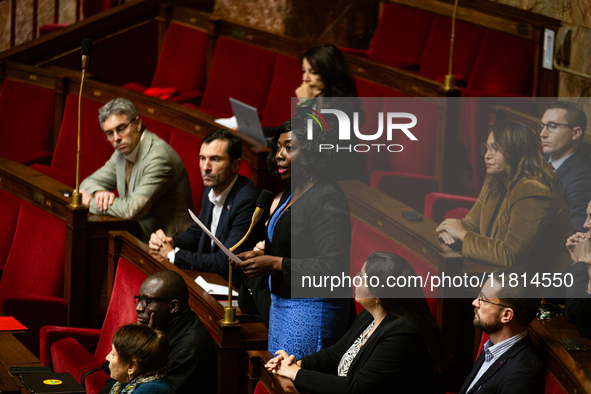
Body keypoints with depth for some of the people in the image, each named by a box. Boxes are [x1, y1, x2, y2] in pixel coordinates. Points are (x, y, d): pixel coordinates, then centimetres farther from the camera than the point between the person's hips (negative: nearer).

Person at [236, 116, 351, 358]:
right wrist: (263, 256, 6)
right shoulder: (291, 195, 14)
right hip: (281, 304, 10)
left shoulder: (327, 200, -16)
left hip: (311, 309, -10)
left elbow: (334, 267, -22)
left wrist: (276, 264, -22)